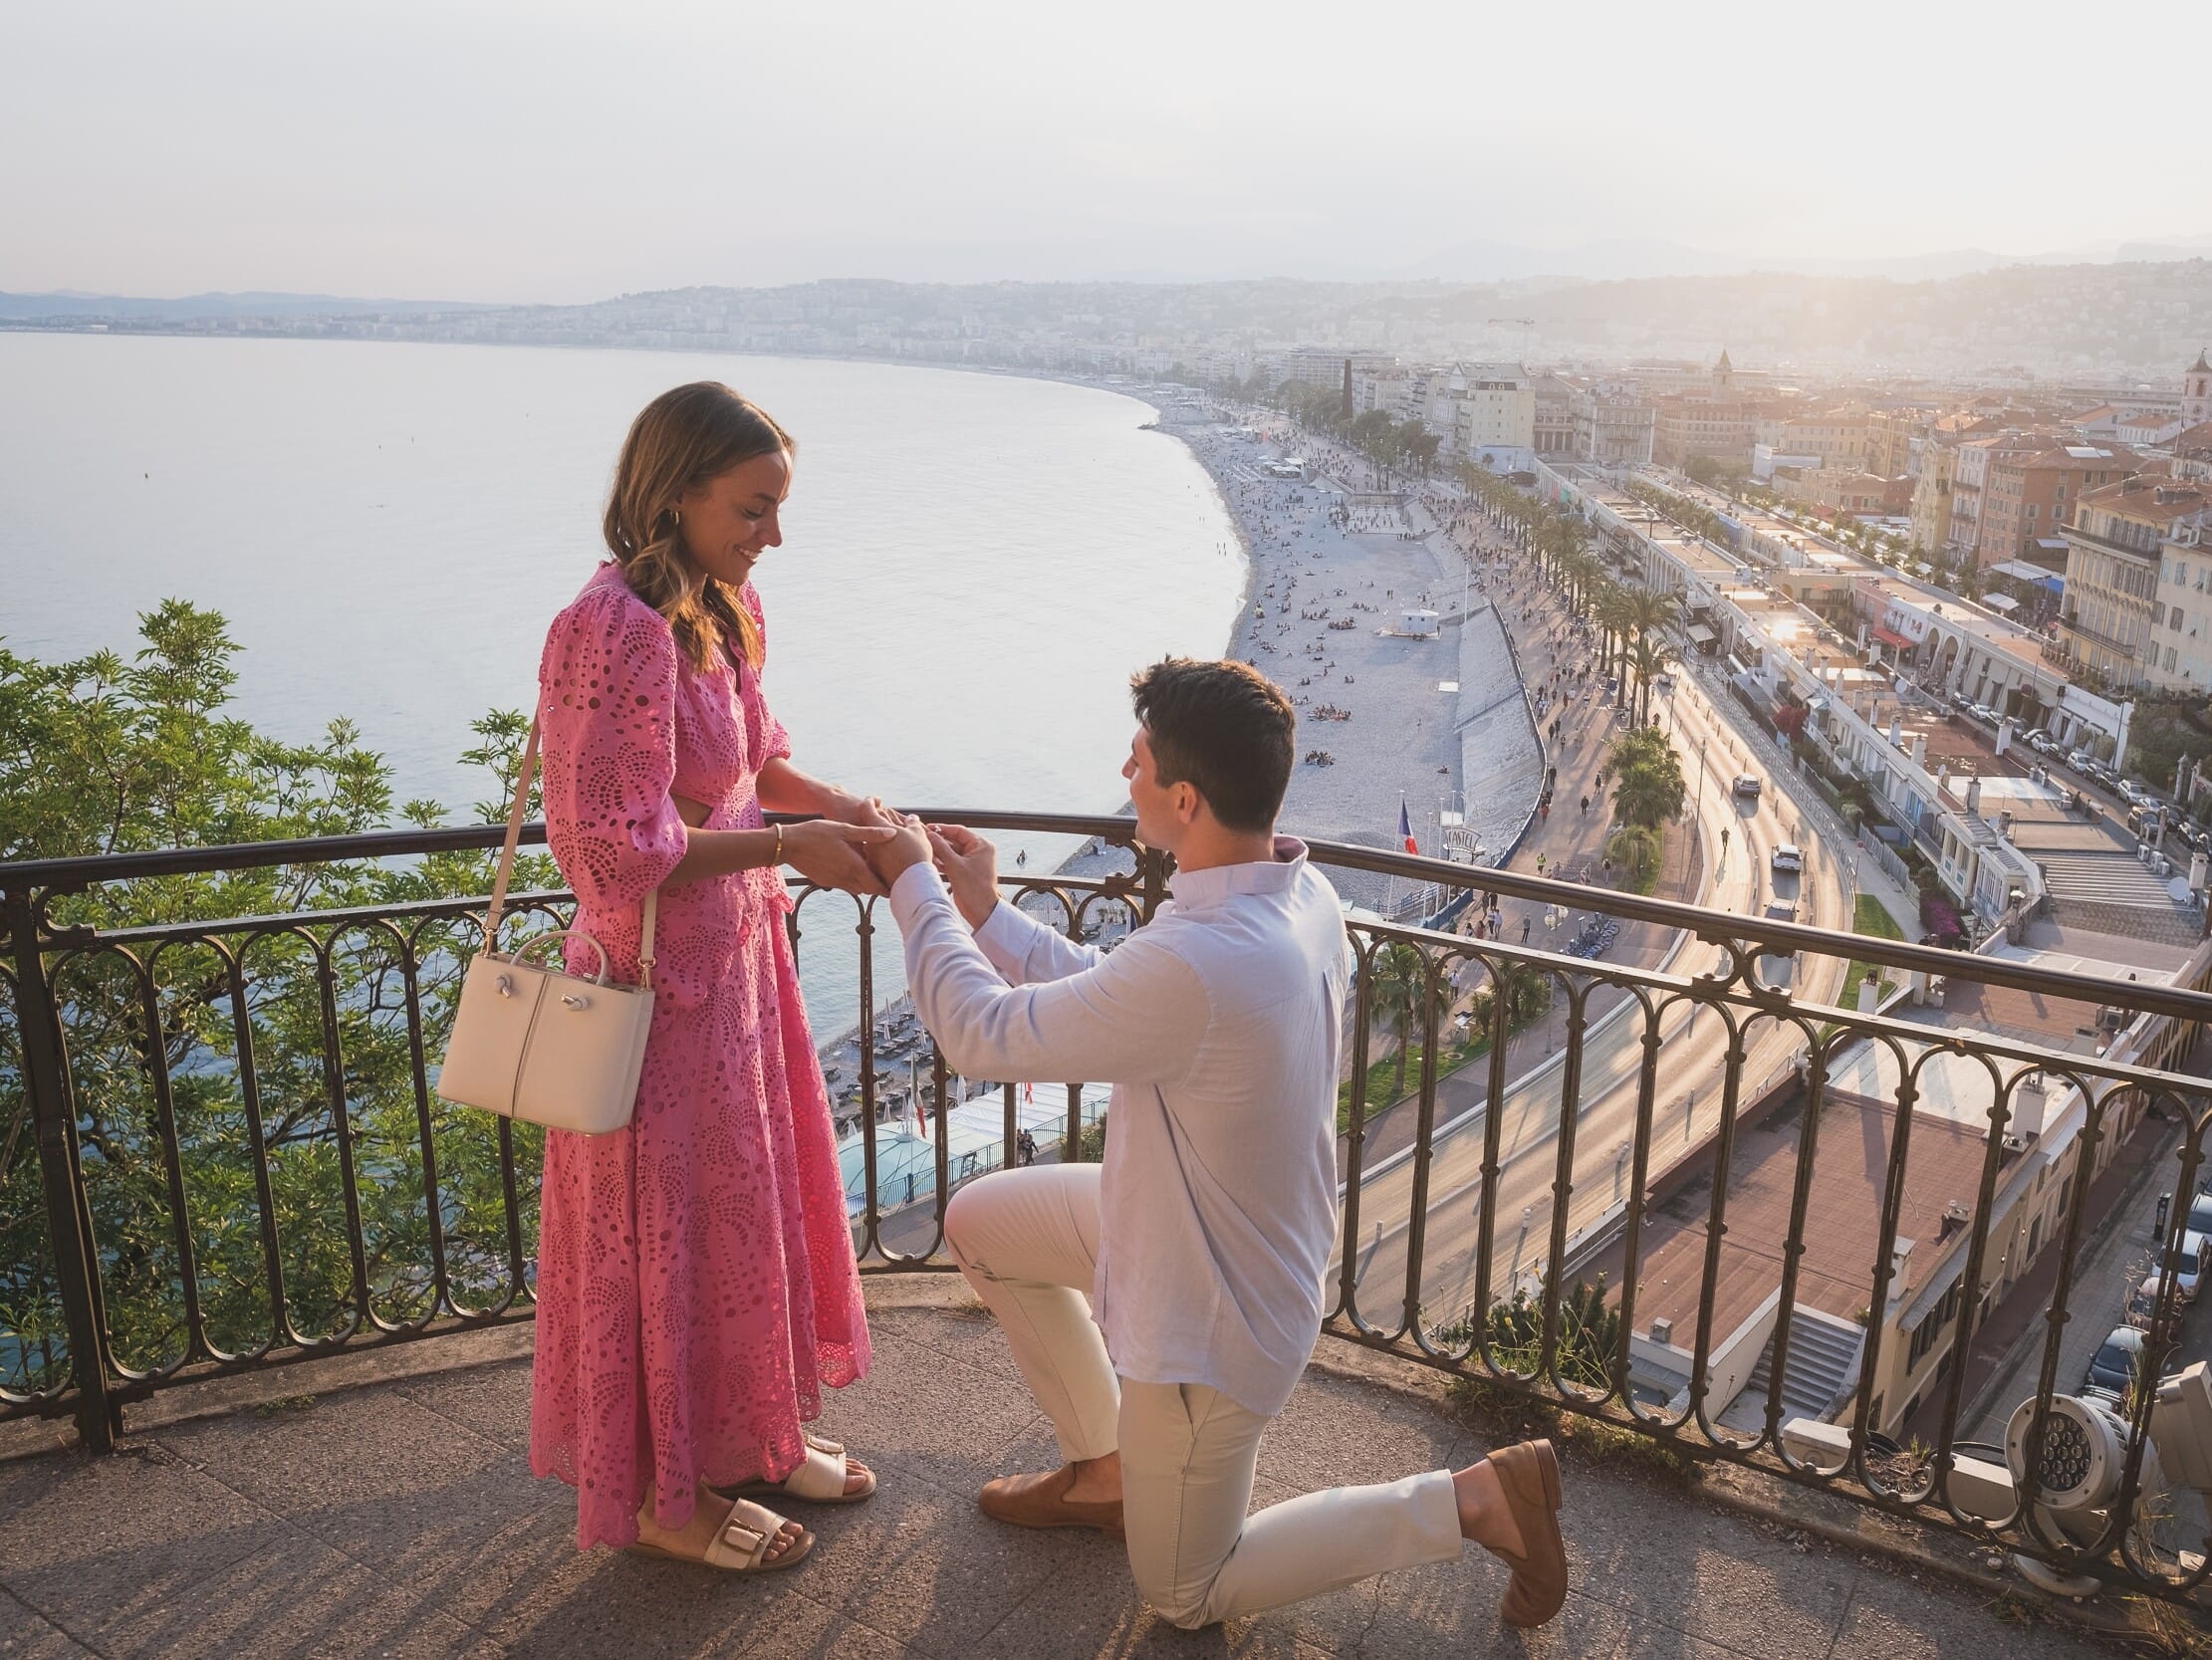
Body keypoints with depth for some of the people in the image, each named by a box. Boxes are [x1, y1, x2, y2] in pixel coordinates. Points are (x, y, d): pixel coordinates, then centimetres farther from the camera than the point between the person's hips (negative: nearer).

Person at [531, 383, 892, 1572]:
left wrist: (838, 806, -1)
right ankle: (661, 1495, 31)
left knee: (750, 1201, 21)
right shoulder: (614, 634, -25)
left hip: (737, 958, 9)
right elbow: (616, 849, -26)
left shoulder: (721, 609, 3)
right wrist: (786, 846, -22)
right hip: (661, 981, -9)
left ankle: (745, 1434, 43)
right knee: (666, 1231, 9)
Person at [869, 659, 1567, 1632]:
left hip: (1212, 1319, -8)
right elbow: (1111, 1002, 3)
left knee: (1186, 1595, 15)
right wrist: (986, 912, 5)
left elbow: (983, 1035, -25)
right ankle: (1108, 1468, 32)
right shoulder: (1296, 894, -10)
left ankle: (1474, 1499, 12)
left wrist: (915, 886, -11)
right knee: (980, 1222, 20)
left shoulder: (1197, 965, -40)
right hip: (1198, 1223, 8)